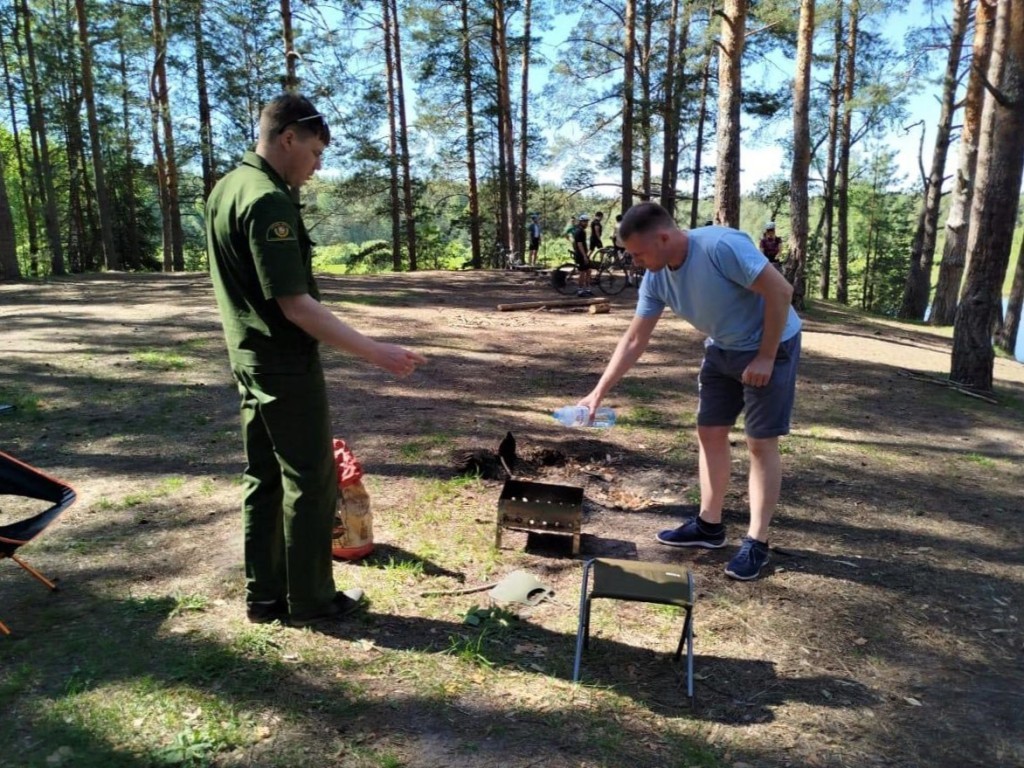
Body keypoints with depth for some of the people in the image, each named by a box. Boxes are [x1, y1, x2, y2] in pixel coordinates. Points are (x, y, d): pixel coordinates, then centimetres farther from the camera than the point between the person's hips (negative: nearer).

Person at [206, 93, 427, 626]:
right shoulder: (270, 201, -20)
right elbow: (295, 304, -25)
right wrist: (375, 352, -23)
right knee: (311, 481, 3)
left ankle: (264, 596, 25)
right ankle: (310, 600, 16)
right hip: (285, 363, -9)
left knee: (263, 477, 14)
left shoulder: (226, 188, 10)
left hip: (248, 357, 10)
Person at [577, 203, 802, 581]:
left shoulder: (721, 246, -31)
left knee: (761, 443, -4)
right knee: (710, 433, 9)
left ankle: (756, 541, 6)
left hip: (771, 345, -7)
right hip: (722, 349, 7)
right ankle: (709, 525, 22)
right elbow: (633, 341, -4)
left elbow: (780, 291, -26)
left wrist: (765, 357, -23)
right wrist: (598, 392, -7)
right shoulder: (656, 279, -9)